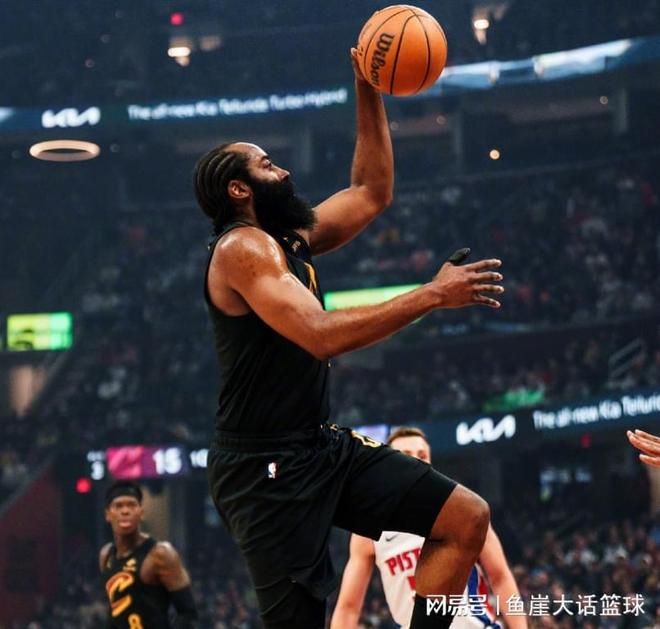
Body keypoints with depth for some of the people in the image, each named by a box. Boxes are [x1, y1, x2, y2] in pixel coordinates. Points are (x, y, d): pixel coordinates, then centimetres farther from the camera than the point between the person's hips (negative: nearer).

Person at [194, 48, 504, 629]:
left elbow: (372, 193, 24)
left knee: (467, 519, 2)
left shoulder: (292, 238, 13)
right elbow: (322, 336, -27)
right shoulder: (243, 248, -15)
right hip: (266, 468, -9)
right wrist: (432, 295, -24)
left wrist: (369, 93, 16)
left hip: (322, 446, 9)